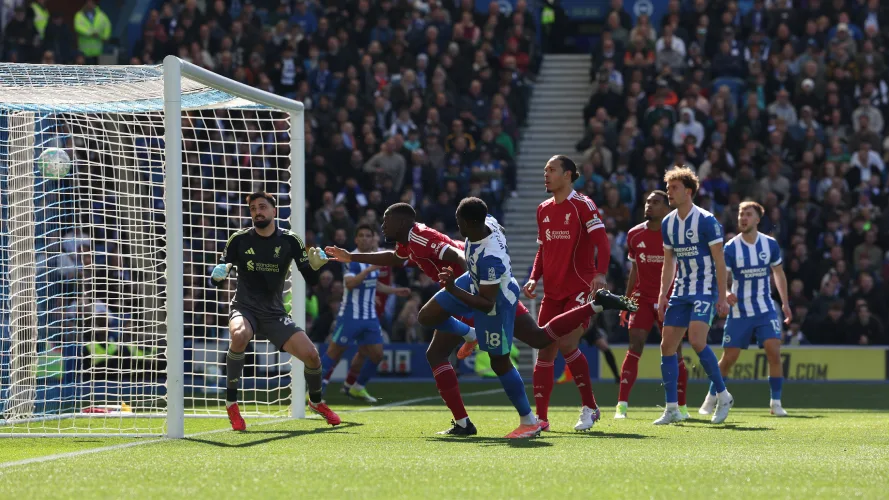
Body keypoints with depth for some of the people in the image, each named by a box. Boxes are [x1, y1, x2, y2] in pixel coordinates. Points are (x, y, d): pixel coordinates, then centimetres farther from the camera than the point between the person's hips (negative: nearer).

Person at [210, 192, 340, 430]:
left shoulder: (290, 241, -2)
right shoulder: (239, 240, -3)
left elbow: (311, 280, 0)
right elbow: (216, 278, 1)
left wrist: (315, 266, -22)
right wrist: (218, 274, -22)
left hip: (274, 313, 2)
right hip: (244, 308, -2)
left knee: (311, 354, -11)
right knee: (240, 335, -37)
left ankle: (316, 402, 23)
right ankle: (231, 403, -24)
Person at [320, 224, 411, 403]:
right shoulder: (351, 259, -14)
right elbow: (349, 284, -30)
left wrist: (396, 291, 22)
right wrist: (369, 269, -35)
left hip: (370, 317, 7)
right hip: (350, 316, -7)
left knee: (376, 354, 6)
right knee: (334, 351, -4)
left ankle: (358, 388, 22)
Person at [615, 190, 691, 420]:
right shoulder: (635, 235, 7)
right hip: (642, 298, 2)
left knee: (673, 351, 0)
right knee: (635, 346, -12)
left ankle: (681, 406, 12)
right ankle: (622, 404, -14)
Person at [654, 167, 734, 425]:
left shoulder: (706, 220, -12)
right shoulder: (668, 223, 8)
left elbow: (719, 260, -11)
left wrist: (722, 297, -14)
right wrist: (663, 295, 9)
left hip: (705, 291, -7)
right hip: (680, 292, 7)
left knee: (696, 340, -22)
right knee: (667, 345, -1)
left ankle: (723, 396, -6)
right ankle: (672, 409, 3)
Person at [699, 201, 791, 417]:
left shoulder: (770, 244, -1)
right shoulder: (730, 248, -8)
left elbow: (778, 274, 12)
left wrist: (785, 303, 10)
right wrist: (725, 294, -32)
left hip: (765, 309, 1)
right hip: (739, 311, -1)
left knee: (774, 352, -15)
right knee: (728, 358, 2)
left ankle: (776, 403, -6)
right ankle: (710, 399, 21)